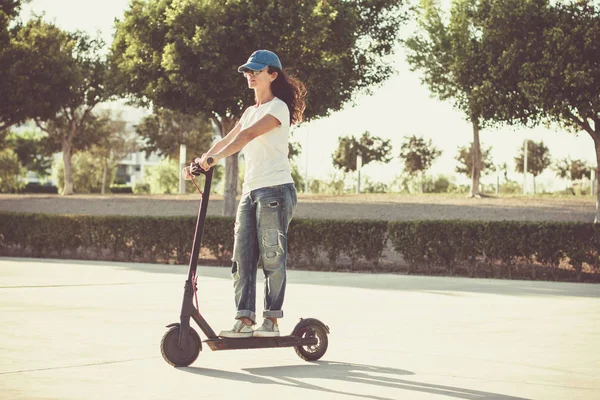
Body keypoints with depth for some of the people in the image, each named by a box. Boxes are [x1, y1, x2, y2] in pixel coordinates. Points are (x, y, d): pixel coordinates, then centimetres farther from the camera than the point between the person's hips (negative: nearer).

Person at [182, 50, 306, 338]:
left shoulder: (278, 108, -5)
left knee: (272, 257, -6)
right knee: (242, 257, -1)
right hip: (251, 191, 8)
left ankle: (271, 321, -1)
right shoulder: (251, 112, 22)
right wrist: (200, 162, 5)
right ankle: (244, 320, -2)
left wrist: (215, 158, -28)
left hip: (275, 189, -8)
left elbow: (249, 134, -19)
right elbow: (227, 140, 19)